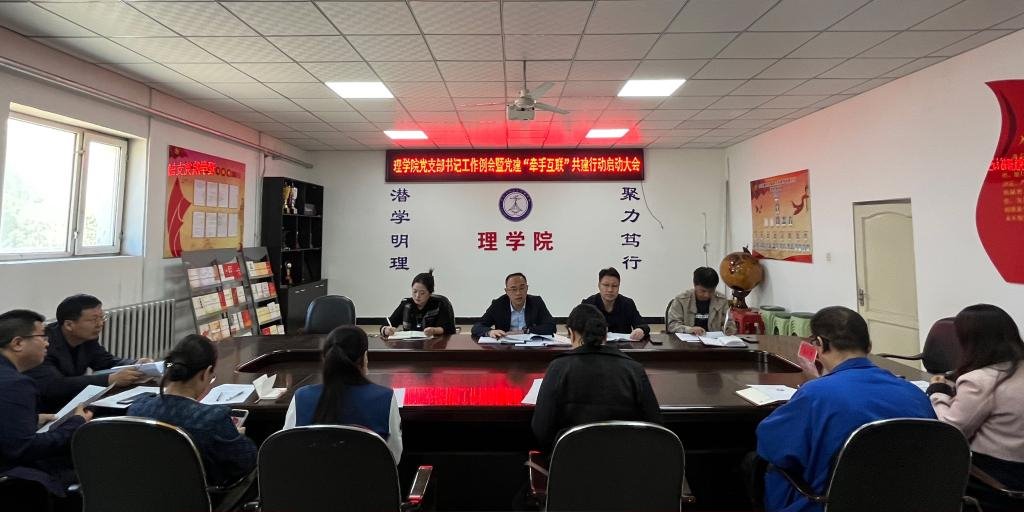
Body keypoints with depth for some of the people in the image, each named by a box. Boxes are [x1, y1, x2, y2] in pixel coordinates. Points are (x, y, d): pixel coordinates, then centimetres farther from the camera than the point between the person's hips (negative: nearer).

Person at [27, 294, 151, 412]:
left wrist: (136, 364, -13)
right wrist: (110, 379, -37)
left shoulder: (87, 337, -2)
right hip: (44, 413, -7)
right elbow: (54, 386, -34)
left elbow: (108, 363, 8)